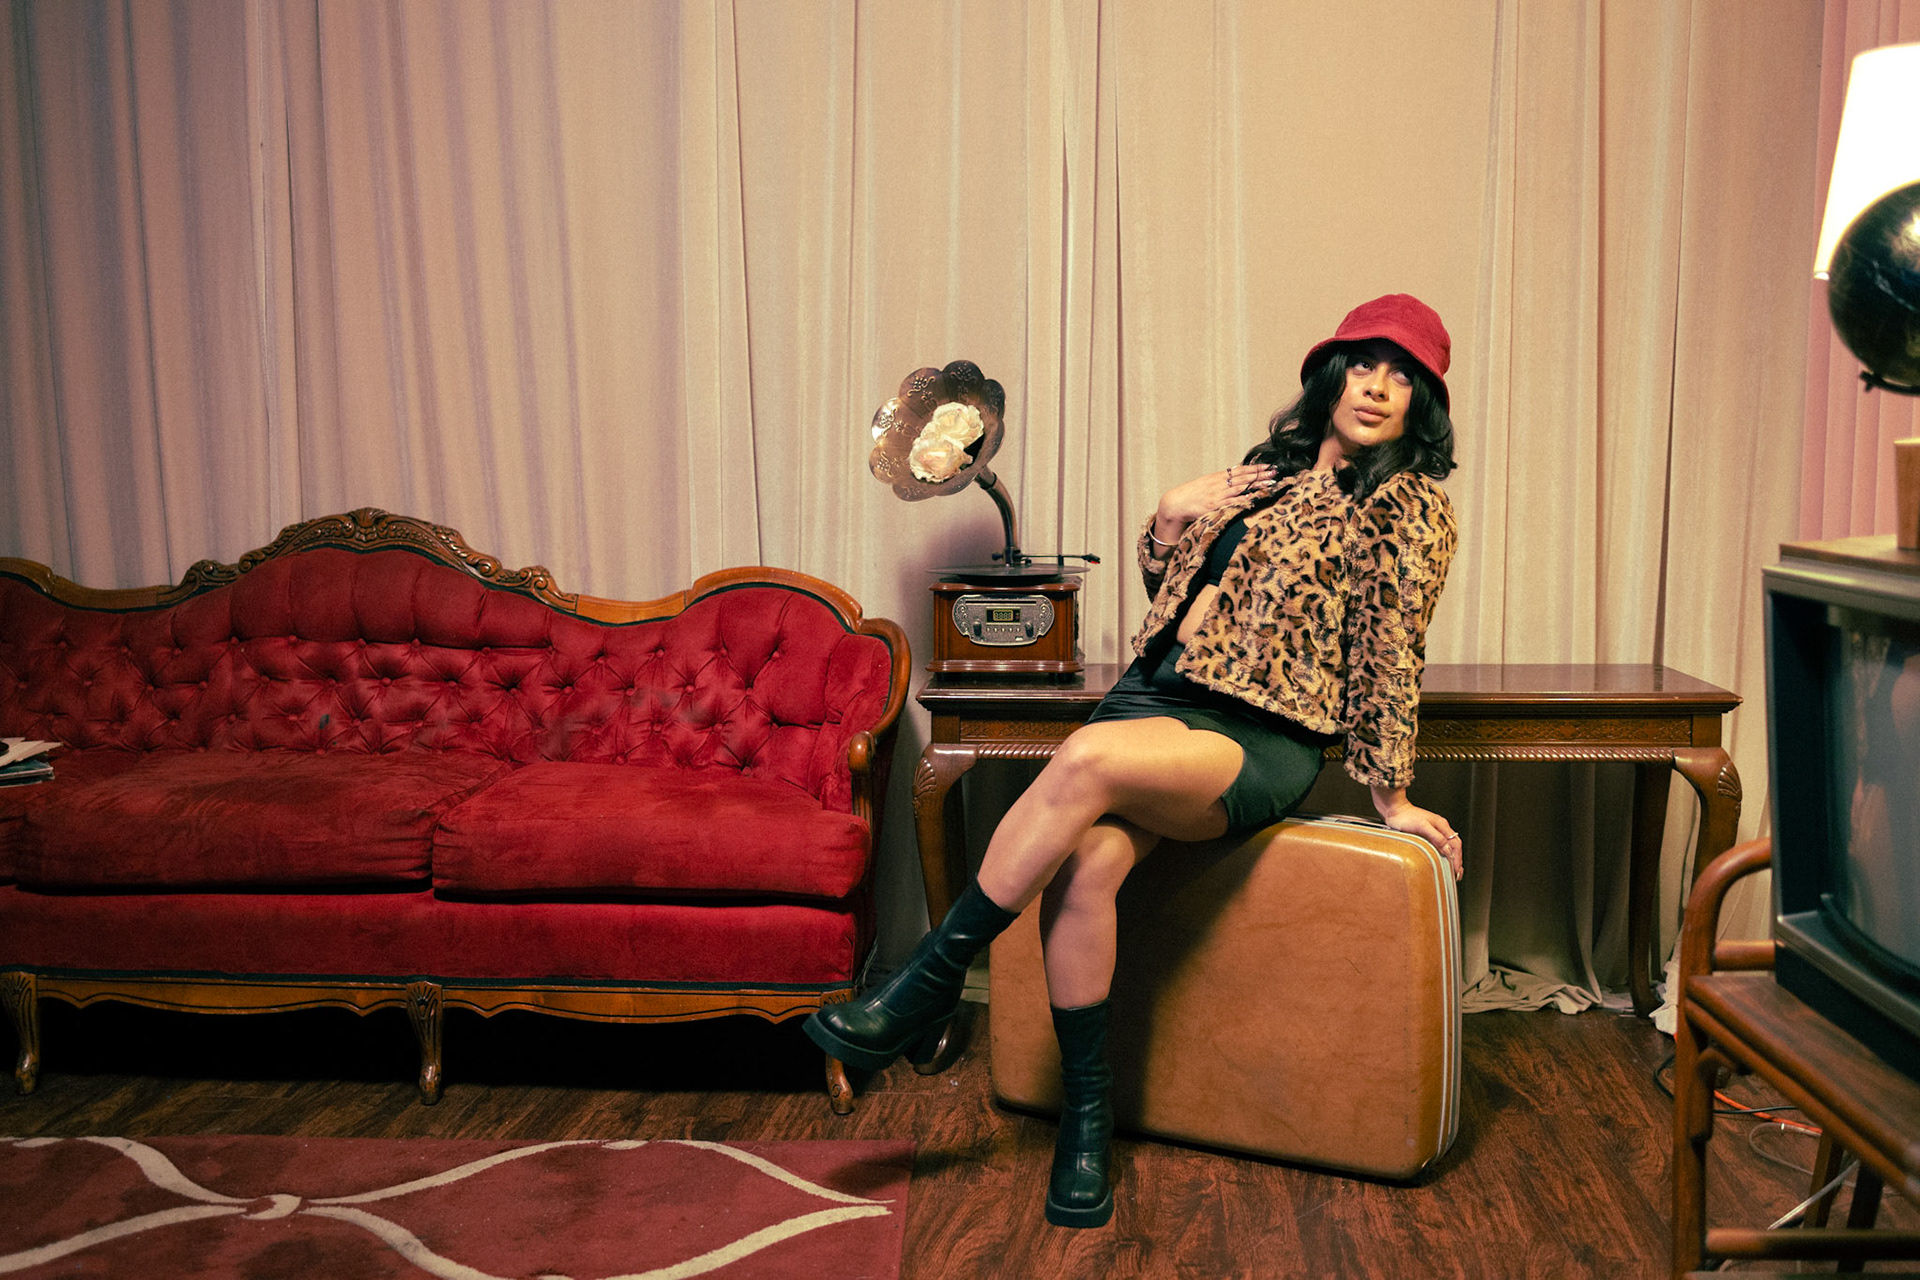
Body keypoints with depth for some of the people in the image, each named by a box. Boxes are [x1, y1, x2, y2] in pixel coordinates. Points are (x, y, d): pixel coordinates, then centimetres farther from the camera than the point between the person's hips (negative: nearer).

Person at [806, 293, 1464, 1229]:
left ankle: (928, 988, -22)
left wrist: (1390, 794, 1)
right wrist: (1174, 515, 8)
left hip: (1260, 747, -5)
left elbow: (1387, 657, 3)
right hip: (1156, 696, 5)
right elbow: (1166, 582, 27)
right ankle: (1087, 1114, -13)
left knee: (1088, 759, -35)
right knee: (1085, 861, -28)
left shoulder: (1410, 504, 5)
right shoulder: (1274, 466, 21)